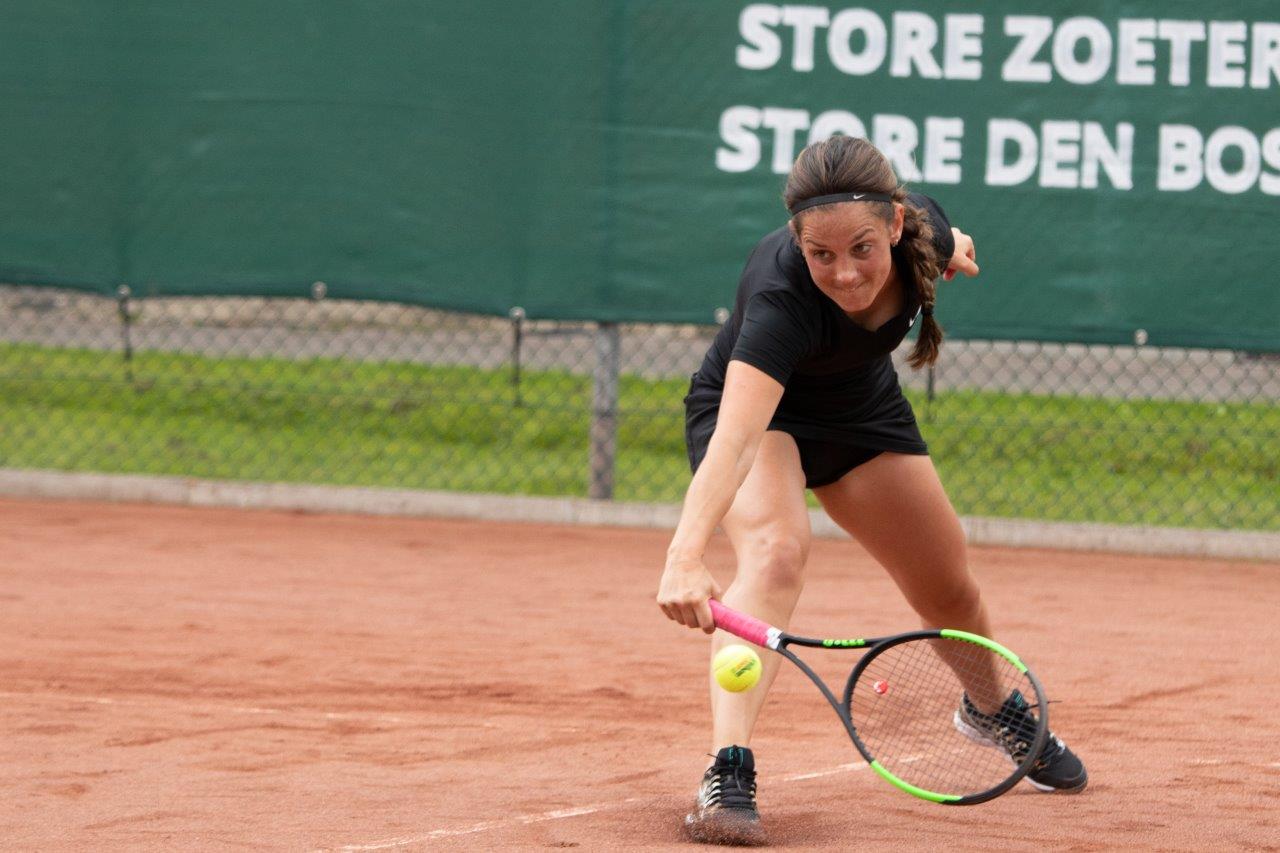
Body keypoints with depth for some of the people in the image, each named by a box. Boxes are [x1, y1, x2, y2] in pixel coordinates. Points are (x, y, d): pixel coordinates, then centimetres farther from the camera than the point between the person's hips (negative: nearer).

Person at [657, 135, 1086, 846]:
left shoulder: (918, 228, -30)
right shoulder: (781, 296, -44)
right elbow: (735, 439, -56)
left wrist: (947, 248, 18)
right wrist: (684, 557, -68)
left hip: (864, 413, 5)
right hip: (754, 408, -5)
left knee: (949, 594, 14)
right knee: (776, 553, -35)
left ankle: (994, 711, 47)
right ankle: (727, 775, -40)